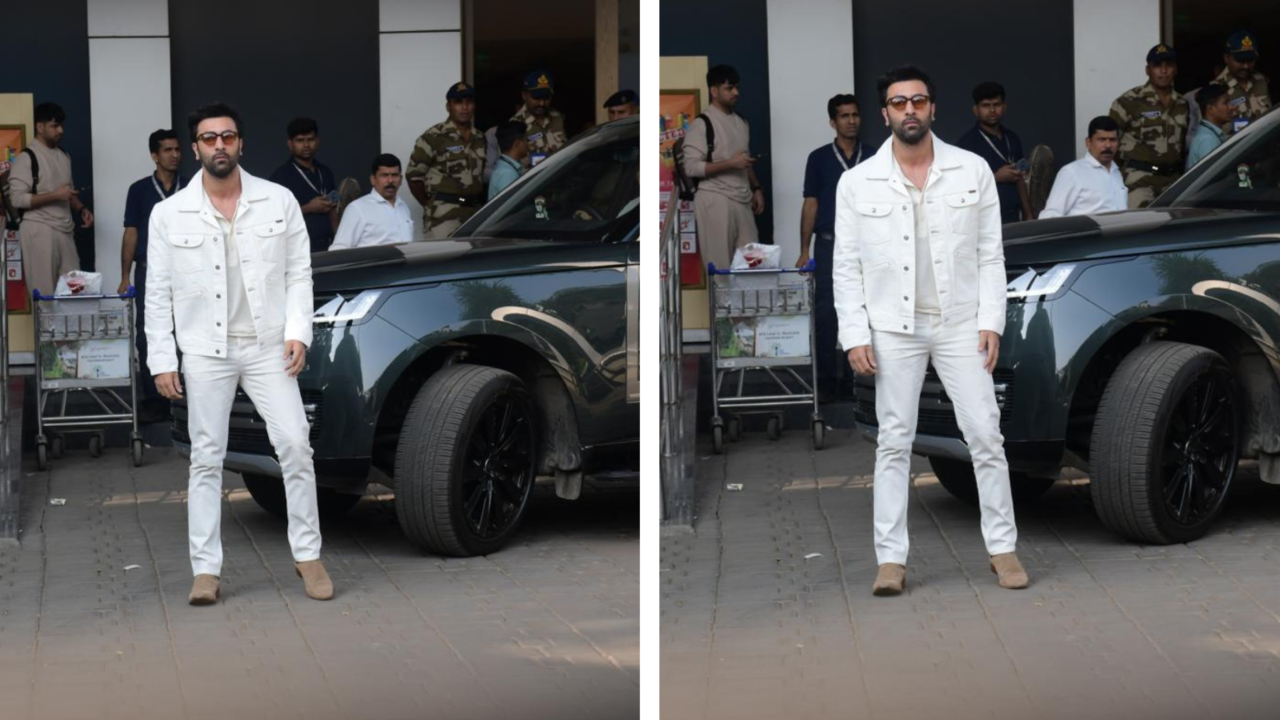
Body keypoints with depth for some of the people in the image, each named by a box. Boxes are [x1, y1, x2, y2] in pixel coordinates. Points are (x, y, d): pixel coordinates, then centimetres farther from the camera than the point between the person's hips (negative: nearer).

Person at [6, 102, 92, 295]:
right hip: (39, 230, -7)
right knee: (44, 292, -6)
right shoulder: (26, 158, -8)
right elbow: (17, 199, -13)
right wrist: (55, 195, -19)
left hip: (64, 230, 7)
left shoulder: (64, 157, 16)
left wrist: (81, 209, 5)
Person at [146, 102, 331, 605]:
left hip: (267, 346, 0)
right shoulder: (170, 214, 3)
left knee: (294, 446, -7)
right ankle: (206, 569, 6)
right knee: (206, 459, 2)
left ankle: (307, 554, 4)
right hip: (204, 352, 0)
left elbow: (299, 273, 6)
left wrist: (297, 331, -6)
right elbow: (158, 294, 4)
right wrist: (162, 360, -2)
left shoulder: (279, 202, 4)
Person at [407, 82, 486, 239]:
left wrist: (482, 204, 9)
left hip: (475, 214, 6)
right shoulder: (435, 137, -6)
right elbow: (413, 174, -4)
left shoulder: (480, 139, 15)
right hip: (444, 216, -6)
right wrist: (431, 206, -2)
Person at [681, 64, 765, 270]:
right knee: (720, 264, -5)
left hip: (742, 201, 6)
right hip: (715, 201, -6)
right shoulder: (701, 125, -7)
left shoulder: (742, 124, 16)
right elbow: (691, 167, -13)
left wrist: (756, 189, 12)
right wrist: (730, 163, -17)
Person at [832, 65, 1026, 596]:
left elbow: (990, 254, 2)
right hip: (892, 329, 0)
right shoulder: (857, 183, 0)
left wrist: (991, 322, -6)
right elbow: (847, 265, 1)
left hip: (960, 324, 0)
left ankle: (1002, 547, 10)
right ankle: (891, 558, 7)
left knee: (985, 436, -1)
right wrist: (855, 335, -6)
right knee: (894, 443, 4)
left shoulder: (973, 170, 1)